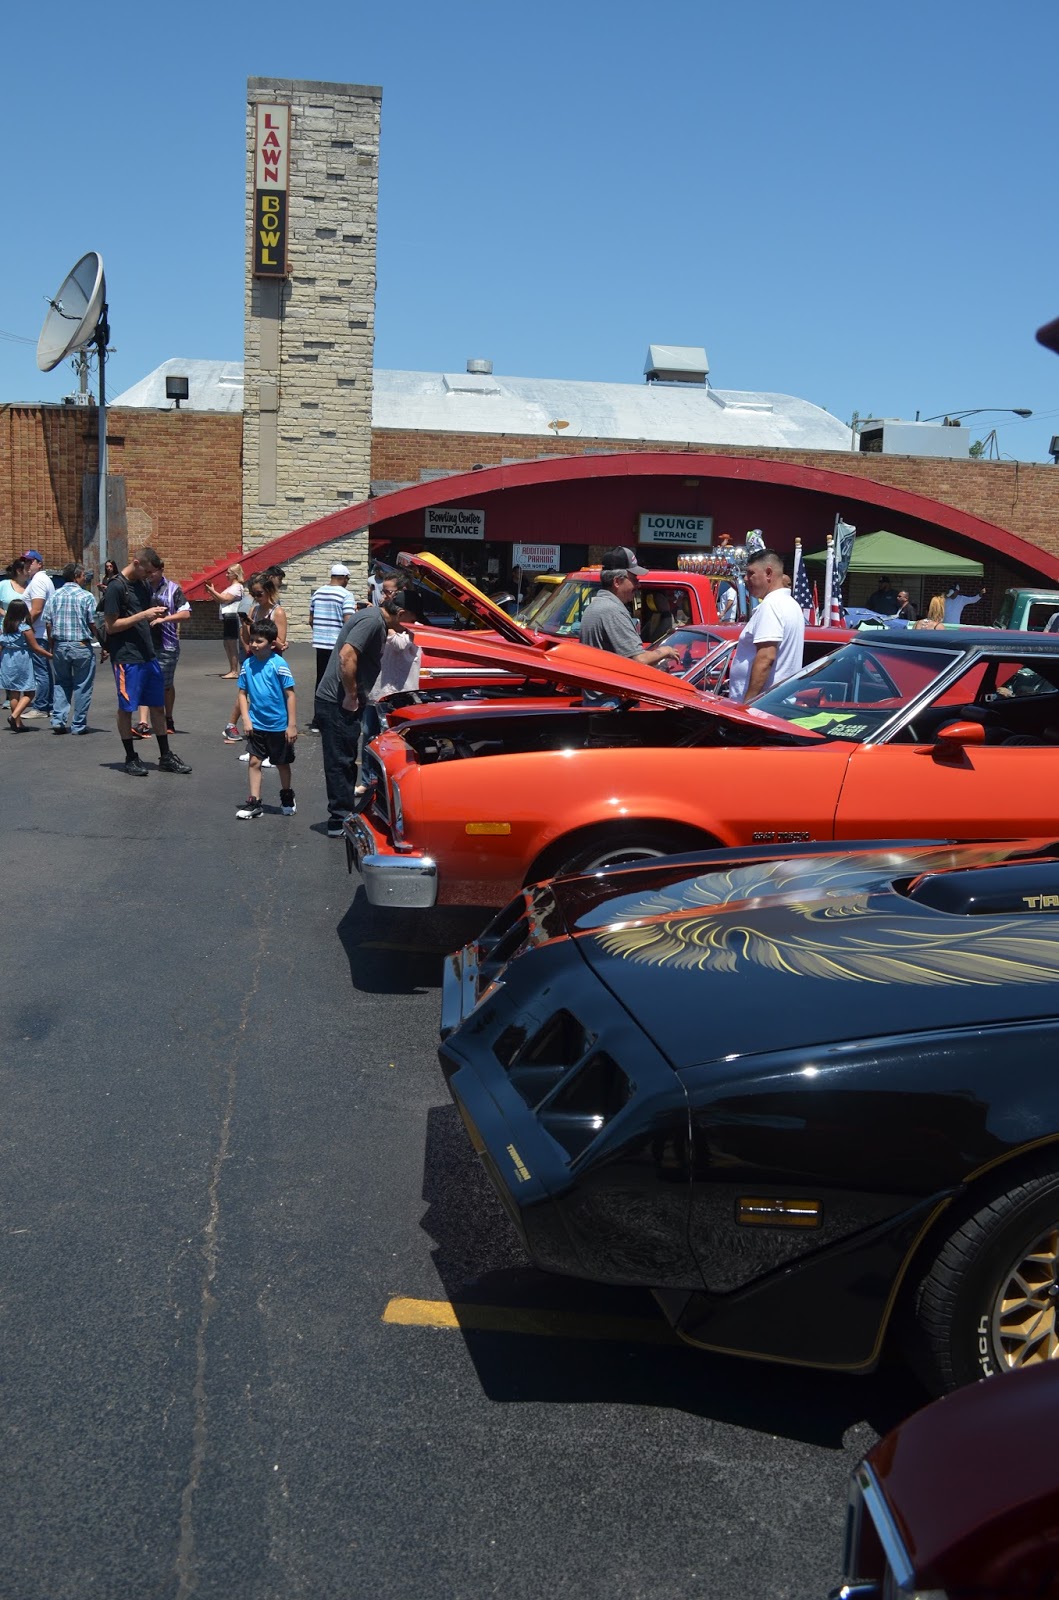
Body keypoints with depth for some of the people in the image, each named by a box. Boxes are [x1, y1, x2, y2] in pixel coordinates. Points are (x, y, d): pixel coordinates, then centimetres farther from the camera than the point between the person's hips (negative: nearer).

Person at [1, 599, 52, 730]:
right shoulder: (25, 628, -11)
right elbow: (35, 647, -9)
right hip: (22, 662, -6)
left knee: (13, 694, 12)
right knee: (29, 693, 2)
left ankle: (17, 724, 15)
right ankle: (14, 716, -17)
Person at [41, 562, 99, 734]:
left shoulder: (54, 596, 5)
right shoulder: (86, 596, -7)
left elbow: (48, 624, 6)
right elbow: (93, 624, -8)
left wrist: (52, 647, 15)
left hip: (59, 646, 4)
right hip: (81, 646, -4)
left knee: (61, 683, 16)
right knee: (82, 686, 5)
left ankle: (58, 720, 5)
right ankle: (78, 725, 6)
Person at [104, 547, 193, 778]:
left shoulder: (143, 585, 12)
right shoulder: (116, 588, -12)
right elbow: (111, 626, -15)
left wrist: (155, 615, 1)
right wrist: (142, 615, -19)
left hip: (148, 654, 8)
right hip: (126, 657, -8)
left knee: (158, 705, 11)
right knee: (126, 708, 3)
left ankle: (165, 756, 18)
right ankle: (131, 758, 12)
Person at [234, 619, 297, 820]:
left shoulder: (279, 665, -15)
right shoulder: (247, 664, -3)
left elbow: (290, 695, -12)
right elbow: (243, 693, 4)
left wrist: (292, 725, -13)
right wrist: (246, 719, -5)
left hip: (278, 725, -3)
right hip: (256, 725, 3)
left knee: (282, 763, 14)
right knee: (254, 762, 2)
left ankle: (287, 798, 35)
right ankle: (255, 803, 9)